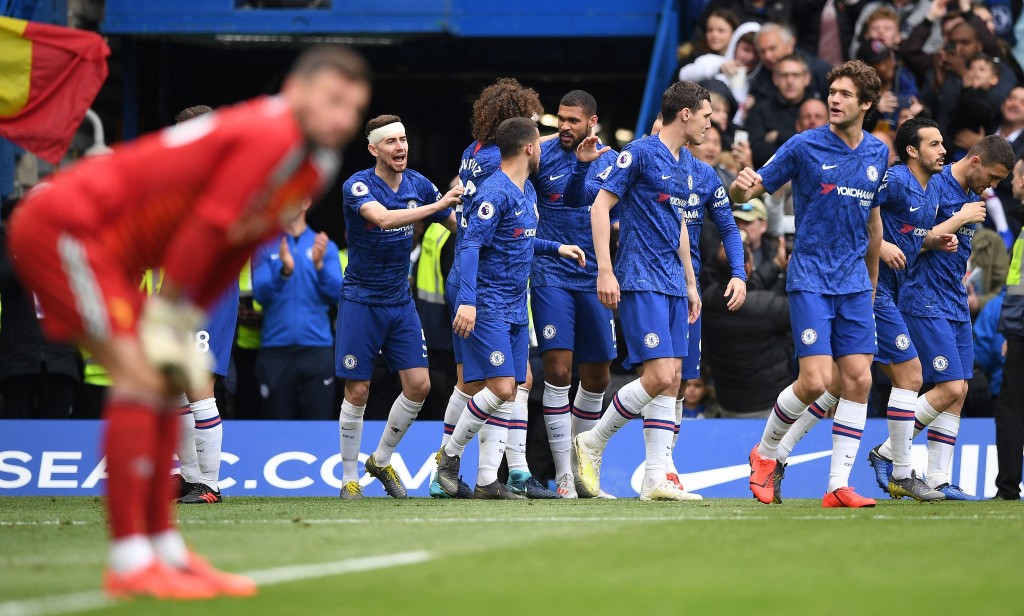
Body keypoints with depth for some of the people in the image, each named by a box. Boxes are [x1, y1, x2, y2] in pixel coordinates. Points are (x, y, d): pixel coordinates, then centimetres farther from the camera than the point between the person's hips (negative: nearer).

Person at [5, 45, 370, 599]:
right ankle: (128, 562, -18)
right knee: (141, 375, -17)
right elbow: (204, 231, -22)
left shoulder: (315, 166, 9)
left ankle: (165, 549, 14)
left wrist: (184, 325, 6)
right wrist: (167, 319, -14)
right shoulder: (269, 137, -22)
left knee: (167, 380, 9)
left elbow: (236, 247, 11)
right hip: (61, 227, -10)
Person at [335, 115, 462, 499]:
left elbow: (459, 225, 12)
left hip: (401, 301, 5)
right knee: (357, 392, -2)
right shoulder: (358, 186, -15)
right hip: (361, 301, -5)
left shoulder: (418, 184, 1)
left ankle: (381, 460, 18)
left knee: (419, 384, -3)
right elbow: (383, 218, -35)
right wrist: (438, 205, -42)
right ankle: (349, 478, 12)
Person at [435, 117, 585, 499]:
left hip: (516, 309, 9)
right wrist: (468, 301, -29)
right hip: (487, 307, -9)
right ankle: (450, 454, 2)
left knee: (508, 394, 4)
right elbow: (471, 245, -21)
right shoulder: (495, 192, -15)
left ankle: (487, 481, 5)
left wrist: (556, 248, 20)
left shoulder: (527, 192, 14)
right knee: (500, 387, -16)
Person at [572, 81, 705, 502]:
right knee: (658, 376, -15)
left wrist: (690, 283, 23)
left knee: (671, 381, 3)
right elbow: (600, 205, -10)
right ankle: (592, 443, 2)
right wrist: (605, 271, -16)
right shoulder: (641, 153, -9)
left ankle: (655, 481, 4)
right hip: (641, 281, -8)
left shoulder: (687, 164, 15)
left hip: (672, 284, 8)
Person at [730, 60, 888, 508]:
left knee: (858, 379, -4)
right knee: (816, 380, -14)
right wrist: (743, 186, -29)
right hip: (810, 280, -5)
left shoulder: (878, 153, 7)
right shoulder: (805, 146, -7)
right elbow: (745, 193, -4)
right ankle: (765, 454, 11)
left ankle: (839, 486, 1)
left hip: (854, 283, 5)